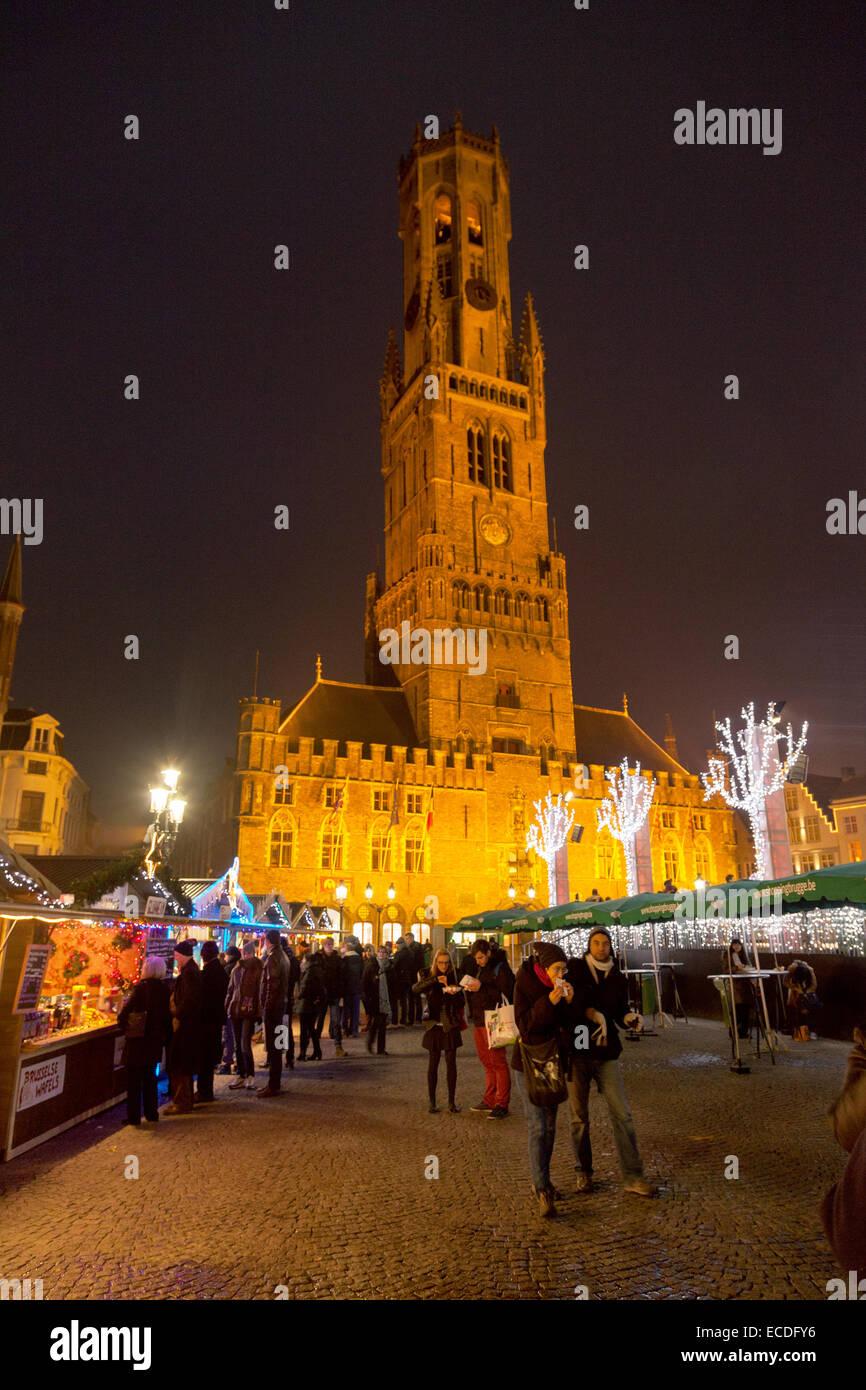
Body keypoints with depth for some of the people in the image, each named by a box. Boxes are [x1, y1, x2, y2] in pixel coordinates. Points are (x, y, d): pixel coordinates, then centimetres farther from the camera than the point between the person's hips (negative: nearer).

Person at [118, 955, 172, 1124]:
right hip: (156, 1040, 6)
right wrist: (166, 1038, 14)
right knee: (150, 1077, 18)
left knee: (133, 1078, 7)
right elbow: (168, 1014, 5)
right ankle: (152, 1114, 22)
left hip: (139, 1040, -6)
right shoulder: (165, 988, 0)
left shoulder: (142, 987, -18)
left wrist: (122, 1025, 2)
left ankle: (133, 1116, 12)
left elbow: (127, 1010, -19)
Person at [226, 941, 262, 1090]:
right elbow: (231, 990, 18)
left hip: (249, 1011, -6)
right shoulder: (236, 969, 12)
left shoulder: (257, 969, -4)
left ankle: (251, 1076, 0)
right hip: (235, 1010, 6)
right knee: (238, 1046, 10)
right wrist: (228, 1007, 9)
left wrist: (258, 1010, -12)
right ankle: (241, 1076, 19)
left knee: (245, 1045, -11)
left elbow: (260, 991, -6)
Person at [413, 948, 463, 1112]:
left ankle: (452, 1101, 12)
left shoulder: (453, 978, 5)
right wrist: (436, 980, -29)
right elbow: (415, 989, -20)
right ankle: (432, 1102, 13)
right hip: (434, 1025, -1)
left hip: (451, 1026, 1)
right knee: (433, 1064, 3)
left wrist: (455, 993, -17)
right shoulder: (429, 977, 0)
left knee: (451, 1064, 2)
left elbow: (461, 1003, 4)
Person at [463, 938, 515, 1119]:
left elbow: (505, 995, -18)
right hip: (479, 1020, 8)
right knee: (486, 1061, 13)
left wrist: (481, 988, -22)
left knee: (498, 1062, -4)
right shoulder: (478, 968, 13)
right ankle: (489, 1101, 22)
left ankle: (502, 1104, 2)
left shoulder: (501, 968, -11)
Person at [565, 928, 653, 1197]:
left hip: (606, 1053, 2)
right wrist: (594, 1014, -24)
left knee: (621, 1114, -1)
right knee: (579, 1117, 8)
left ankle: (632, 1176, 9)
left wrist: (631, 1018, -9)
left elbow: (620, 1012, 12)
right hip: (576, 1052, -2)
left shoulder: (618, 978, 7)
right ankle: (583, 1172, 25)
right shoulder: (574, 968, -2)